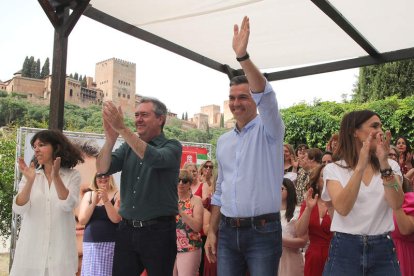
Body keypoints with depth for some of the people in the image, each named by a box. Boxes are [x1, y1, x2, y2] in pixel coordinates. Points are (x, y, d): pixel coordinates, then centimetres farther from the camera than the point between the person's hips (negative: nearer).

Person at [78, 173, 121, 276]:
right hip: (91, 244, 3)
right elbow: (82, 220, 3)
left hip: (111, 243, -3)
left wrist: (106, 200, -18)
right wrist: (93, 203, -9)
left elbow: (116, 219, -9)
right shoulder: (88, 195, 11)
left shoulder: (117, 195, 2)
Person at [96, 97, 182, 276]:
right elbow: (102, 169, -4)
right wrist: (110, 138, -21)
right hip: (127, 229, 4)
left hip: (158, 230, -3)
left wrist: (122, 129, -28)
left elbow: (154, 158, -24)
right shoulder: (128, 147, 9)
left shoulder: (172, 146, -3)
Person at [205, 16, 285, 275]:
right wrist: (212, 232, 11)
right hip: (228, 232, 5)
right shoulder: (223, 141, 12)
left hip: (263, 231, -5)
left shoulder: (268, 130, -4)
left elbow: (266, 96, -26)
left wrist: (243, 55, -36)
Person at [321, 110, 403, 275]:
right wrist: (360, 167, -27)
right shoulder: (333, 169, -3)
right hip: (345, 249, -2)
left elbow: (396, 204, -13)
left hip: (383, 249, 3)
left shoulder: (391, 166, 4)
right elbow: (342, 208, -20)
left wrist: (384, 164, -25)